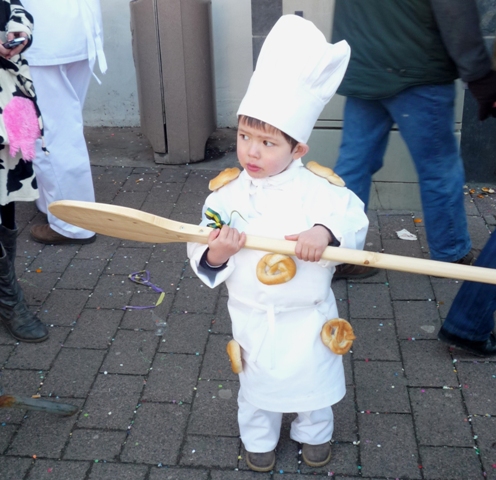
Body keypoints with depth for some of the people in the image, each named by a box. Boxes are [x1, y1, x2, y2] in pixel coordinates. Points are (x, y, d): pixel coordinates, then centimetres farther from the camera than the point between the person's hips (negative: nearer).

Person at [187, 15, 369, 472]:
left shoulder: (316, 189, -17)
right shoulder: (225, 196, -12)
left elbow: (352, 215, -24)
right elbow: (205, 262, -10)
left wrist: (325, 232, -42)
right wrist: (216, 254, -32)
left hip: (309, 318, 0)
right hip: (254, 319, 1)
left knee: (314, 381, 23)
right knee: (258, 385, 22)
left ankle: (314, 433, 51)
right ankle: (258, 439, 49)